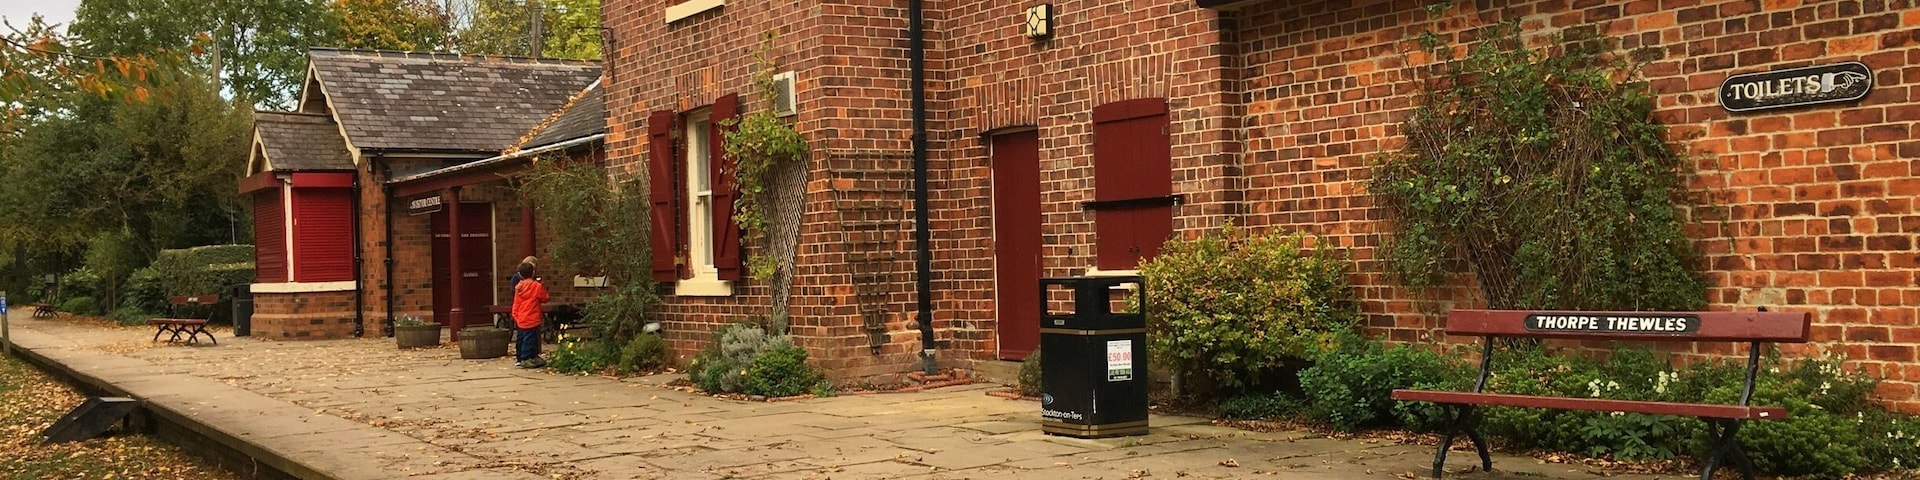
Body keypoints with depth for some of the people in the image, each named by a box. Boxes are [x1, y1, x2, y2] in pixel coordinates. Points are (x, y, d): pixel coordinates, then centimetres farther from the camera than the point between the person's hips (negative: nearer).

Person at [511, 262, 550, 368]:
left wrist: (515, 316, 17)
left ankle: (519, 358, 22)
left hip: (520, 319, 6)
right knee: (529, 339, -4)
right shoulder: (537, 286, -10)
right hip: (532, 319, -6)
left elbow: (516, 303, 10)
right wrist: (543, 288, 15)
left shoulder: (518, 287, 6)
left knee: (521, 339, 15)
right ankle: (526, 359, -5)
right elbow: (544, 299, 0)